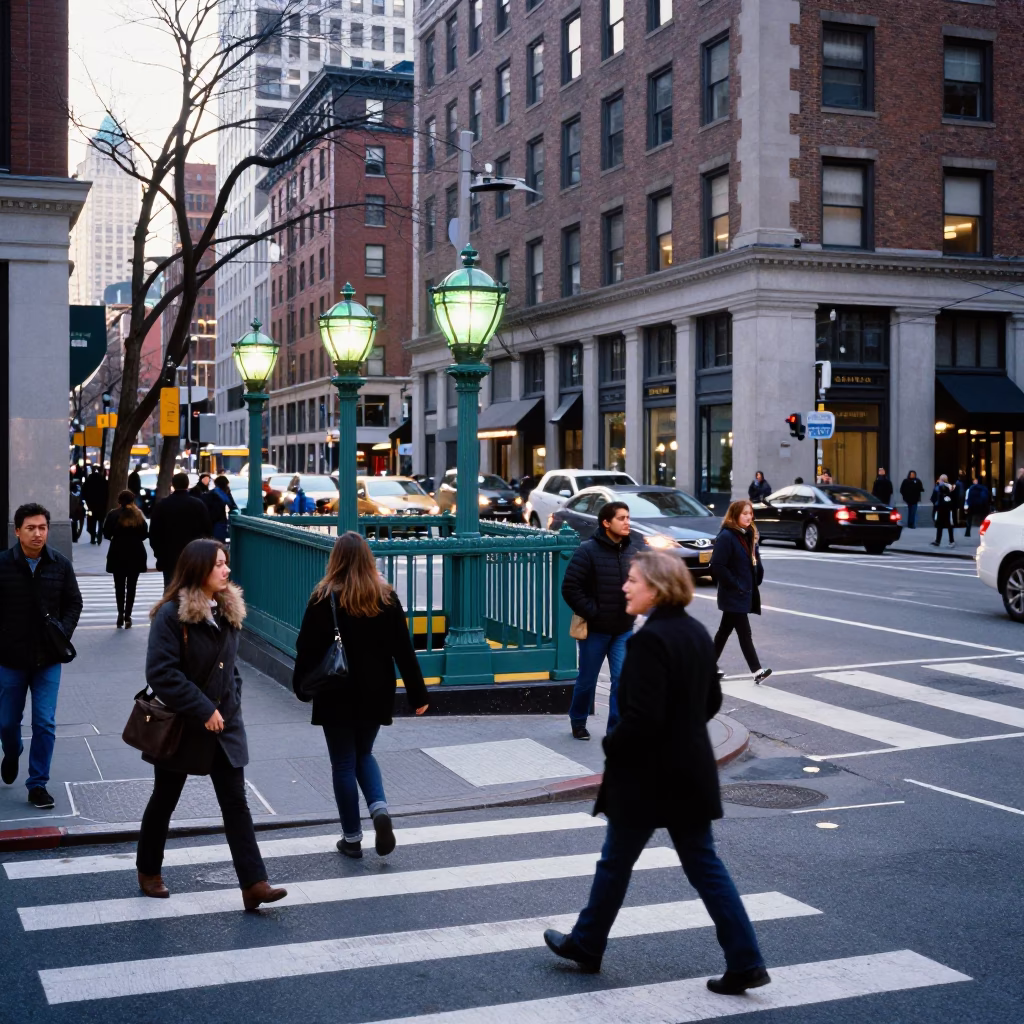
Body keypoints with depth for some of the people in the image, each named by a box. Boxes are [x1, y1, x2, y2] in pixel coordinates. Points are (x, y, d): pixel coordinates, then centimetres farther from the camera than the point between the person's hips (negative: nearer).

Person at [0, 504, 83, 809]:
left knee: (45, 724, 0)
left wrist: (63, 634, -10)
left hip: (48, 660, 1)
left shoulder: (60, 565, -4)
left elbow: (74, 603, 5)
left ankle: (38, 784, 11)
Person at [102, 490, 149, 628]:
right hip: (136, 554, 1)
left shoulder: (113, 514, -3)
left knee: (119, 586, 9)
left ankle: (121, 614, 2)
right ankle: (127, 616, 0)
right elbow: (145, 534, 1)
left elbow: (106, 534, -5)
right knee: (131, 586, 5)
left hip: (117, 554, -1)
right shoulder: (139, 515, 3)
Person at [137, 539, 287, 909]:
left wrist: (232, 703, 6)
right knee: (164, 802, 13)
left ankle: (254, 884, -3)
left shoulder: (228, 611, 6)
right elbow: (160, 673, -22)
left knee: (236, 803, -1)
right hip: (182, 727, -5)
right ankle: (148, 872, 33)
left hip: (225, 725, 5)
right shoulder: (172, 614, -16)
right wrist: (203, 711, -22)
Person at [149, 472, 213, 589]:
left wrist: (159, 553, 11)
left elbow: (153, 534, 1)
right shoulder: (199, 505, -3)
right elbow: (208, 531, -1)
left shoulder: (161, 506, -2)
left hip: (169, 557, 0)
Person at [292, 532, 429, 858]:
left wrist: (301, 686, 7)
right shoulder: (386, 596, -3)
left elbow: (307, 648, -8)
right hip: (376, 693, 3)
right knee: (364, 754, 21)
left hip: (337, 696, -3)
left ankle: (352, 838, 12)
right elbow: (403, 649, -2)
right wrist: (417, 693, 4)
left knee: (344, 763, 8)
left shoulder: (325, 598, -11)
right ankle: (379, 807, -3)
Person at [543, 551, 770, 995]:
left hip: (646, 776, -8)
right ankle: (745, 962, 9)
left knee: (615, 864, 12)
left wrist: (611, 745, -9)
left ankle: (585, 945, 30)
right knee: (704, 865, 12)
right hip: (691, 771, 8)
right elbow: (712, 700, 15)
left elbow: (642, 716, -25)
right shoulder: (697, 633, 5)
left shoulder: (649, 641, -22)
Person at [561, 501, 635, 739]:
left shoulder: (630, 552, 3)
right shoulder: (588, 551, -13)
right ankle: (578, 722, 32)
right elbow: (570, 588, -15)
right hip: (595, 629, -4)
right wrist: (591, 613, -15)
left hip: (624, 630, 4)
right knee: (587, 679, 10)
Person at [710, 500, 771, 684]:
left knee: (725, 630, 16)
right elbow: (717, 565, -20)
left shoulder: (749, 535, 11)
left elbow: (755, 559, 19)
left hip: (746, 592, 9)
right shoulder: (726, 536, -16)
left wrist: (757, 579, 5)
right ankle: (757, 671, -9)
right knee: (744, 633, -8)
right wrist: (735, 585, -17)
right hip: (733, 594, -9)